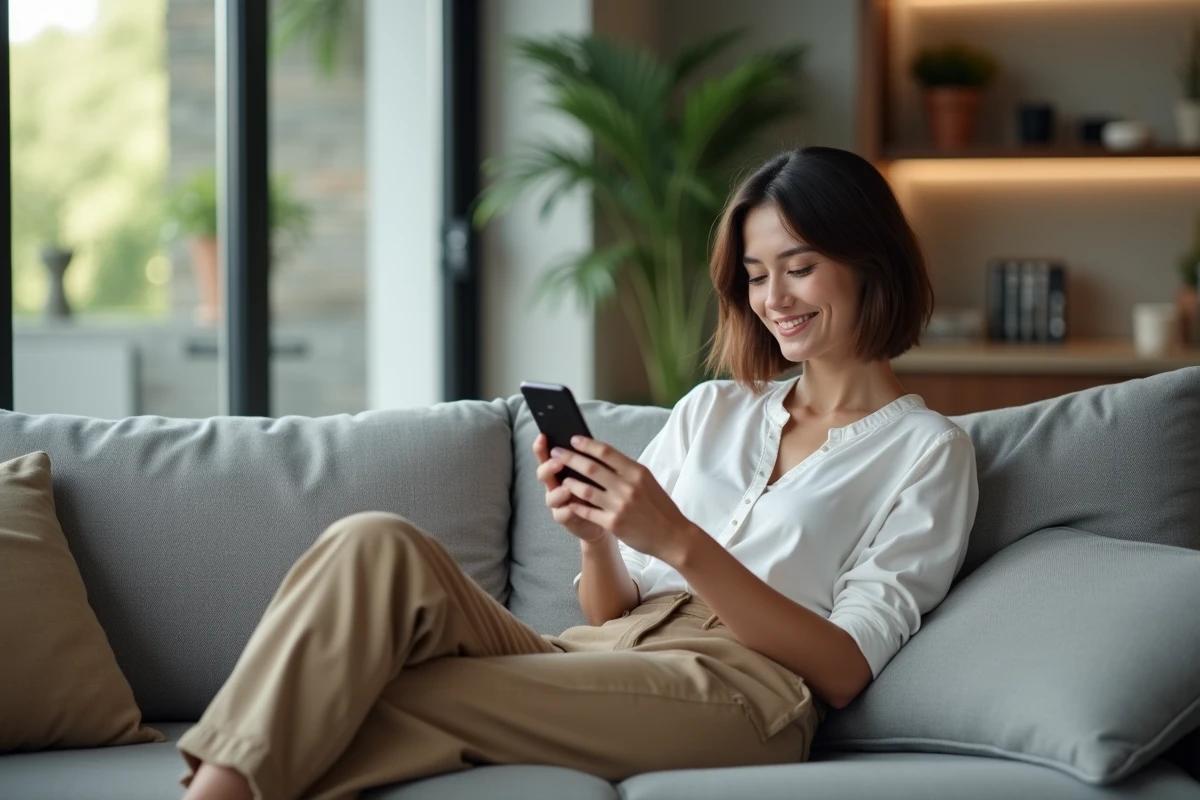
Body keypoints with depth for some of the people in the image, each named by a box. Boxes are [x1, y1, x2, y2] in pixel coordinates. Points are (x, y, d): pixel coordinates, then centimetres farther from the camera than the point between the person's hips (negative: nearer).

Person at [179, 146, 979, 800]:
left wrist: (680, 542, -14)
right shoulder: (711, 410, 25)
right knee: (379, 545, -24)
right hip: (593, 668, 6)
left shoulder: (926, 451, 9)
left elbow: (843, 670, -4)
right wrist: (595, 536, -5)